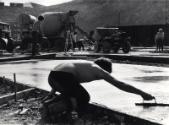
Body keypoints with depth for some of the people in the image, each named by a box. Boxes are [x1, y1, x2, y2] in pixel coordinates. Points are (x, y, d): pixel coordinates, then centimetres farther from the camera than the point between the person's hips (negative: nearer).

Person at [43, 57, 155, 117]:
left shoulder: (86, 65, 31)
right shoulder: (99, 70, 10)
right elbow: (120, 85, 10)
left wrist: (51, 94, 33)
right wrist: (142, 93, 16)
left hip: (52, 75, 9)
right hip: (64, 76, -8)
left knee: (72, 96, 27)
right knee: (84, 98, 6)